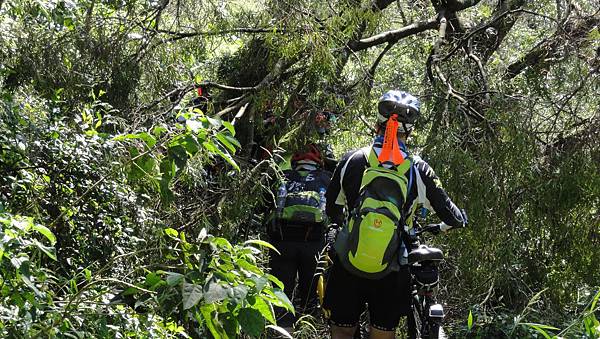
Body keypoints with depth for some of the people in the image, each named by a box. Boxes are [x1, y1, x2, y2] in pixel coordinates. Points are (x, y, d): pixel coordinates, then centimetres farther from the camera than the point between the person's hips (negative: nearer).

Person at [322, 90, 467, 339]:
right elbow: (453, 216, 4)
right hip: (391, 272, 0)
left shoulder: (351, 161, -2)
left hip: (347, 265, 0)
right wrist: (445, 225, 27)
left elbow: (333, 211, 10)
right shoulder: (418, 170, -4)